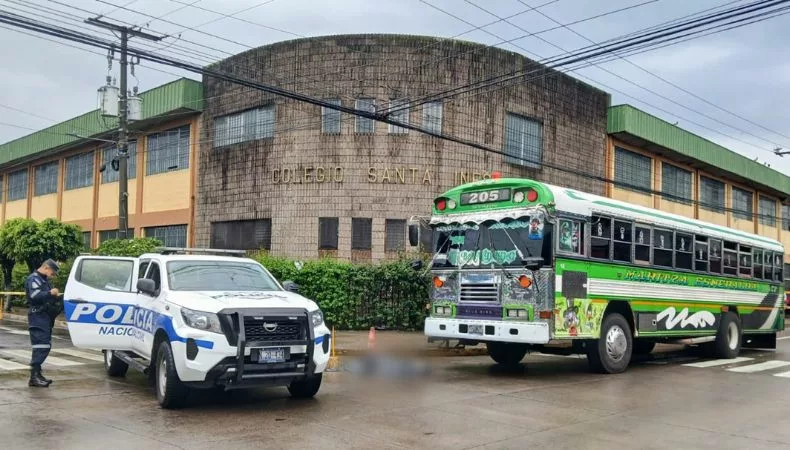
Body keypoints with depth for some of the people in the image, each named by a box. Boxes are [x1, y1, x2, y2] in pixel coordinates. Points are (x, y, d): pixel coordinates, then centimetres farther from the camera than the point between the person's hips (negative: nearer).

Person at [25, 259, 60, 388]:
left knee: (45, 346, 11)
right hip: (38, 316, -10)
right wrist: (50, 293, -29)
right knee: (41, 346, -15)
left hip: (45, 316, 10)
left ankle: (37, 374, 17)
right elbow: (35, 296, -24)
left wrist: (55, 297, 10)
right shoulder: (34, 279, -9)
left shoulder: (43, 279, 22)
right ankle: (34, 377, -15)